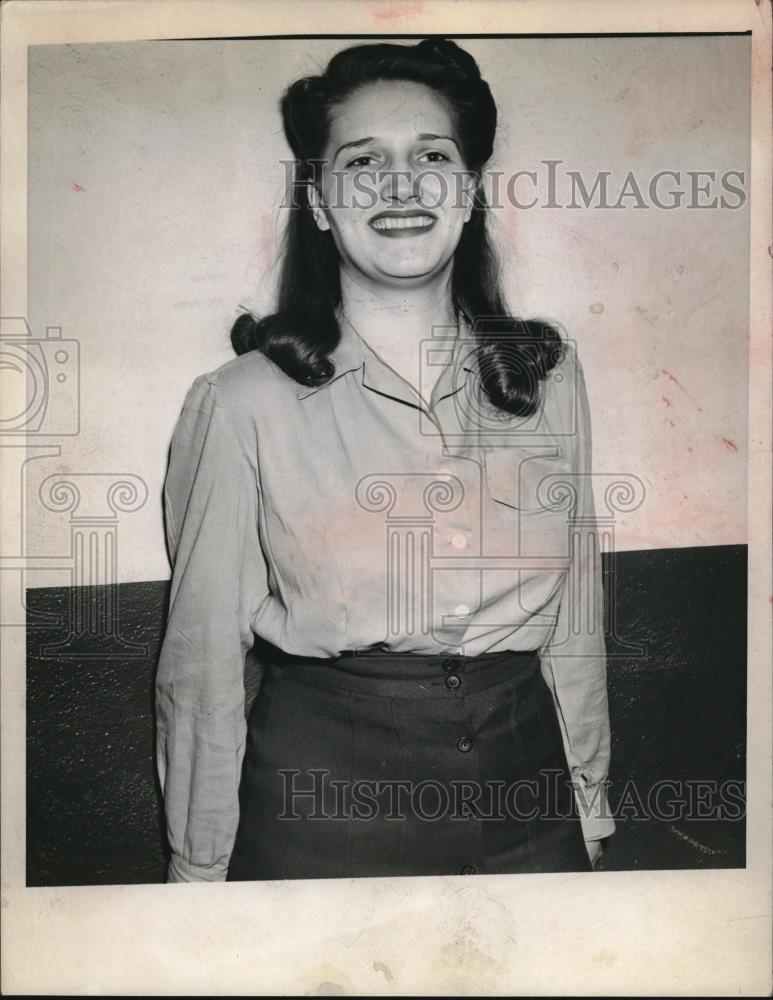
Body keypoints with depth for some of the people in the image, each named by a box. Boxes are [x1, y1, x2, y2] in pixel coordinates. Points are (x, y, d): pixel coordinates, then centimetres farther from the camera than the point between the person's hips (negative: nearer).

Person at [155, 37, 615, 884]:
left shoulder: (550, 375, 0)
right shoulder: (242, 402, -11)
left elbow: (576, 624, 6)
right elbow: (201, 660, -5)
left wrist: (587, 808, 9)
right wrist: (200, 864, 0)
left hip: (524, 794, 4)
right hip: (322, 807, -3)